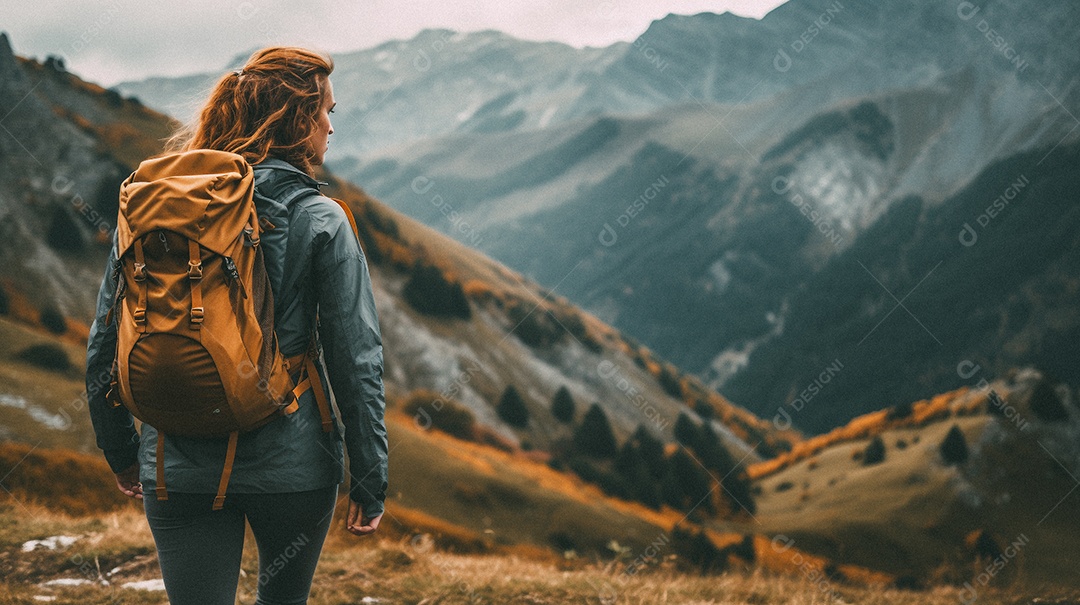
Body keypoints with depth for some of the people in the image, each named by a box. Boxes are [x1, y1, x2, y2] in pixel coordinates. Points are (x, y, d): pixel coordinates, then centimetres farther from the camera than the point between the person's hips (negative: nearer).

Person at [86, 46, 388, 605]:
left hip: (177, 467, 2)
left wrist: (121, 452, 18)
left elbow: (104, 344, 5)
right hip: (292, 464, -2)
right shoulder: (319, 222, -10)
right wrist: (370, 480, -2)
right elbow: (356, 360, -11)